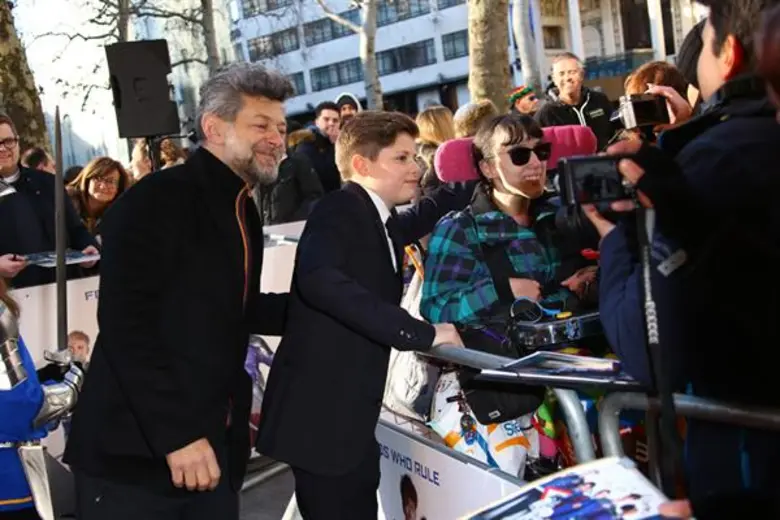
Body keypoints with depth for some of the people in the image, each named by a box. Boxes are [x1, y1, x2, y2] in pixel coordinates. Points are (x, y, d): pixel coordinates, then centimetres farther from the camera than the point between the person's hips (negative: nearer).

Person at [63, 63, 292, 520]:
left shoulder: (243, 213, 14)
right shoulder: (160, 198, -13)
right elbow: (124, 321, -21)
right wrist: (177, 433, -23)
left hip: (215, 449, 8)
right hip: (137, 454, -8)